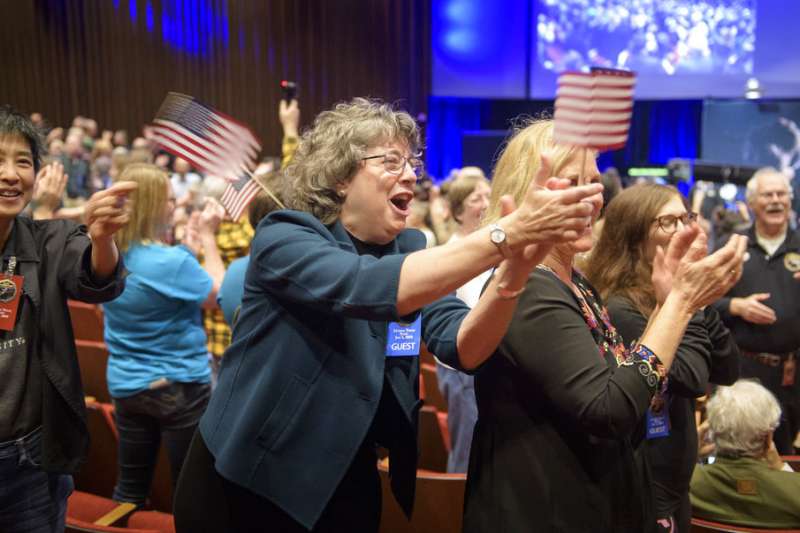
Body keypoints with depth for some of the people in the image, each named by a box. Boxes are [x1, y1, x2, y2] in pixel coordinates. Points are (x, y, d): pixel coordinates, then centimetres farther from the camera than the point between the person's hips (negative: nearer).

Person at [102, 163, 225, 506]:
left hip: (125, 386, 6)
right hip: (178, 387, -6)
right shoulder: (172, 262, -22)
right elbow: (218, 293, -6)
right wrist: (207, 238, -1)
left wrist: (190, 245, 13)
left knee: (130, 488, 17)